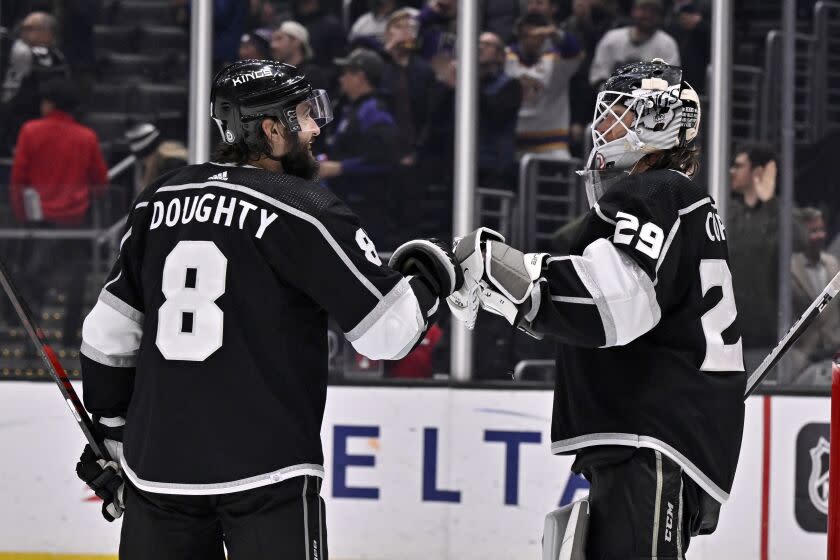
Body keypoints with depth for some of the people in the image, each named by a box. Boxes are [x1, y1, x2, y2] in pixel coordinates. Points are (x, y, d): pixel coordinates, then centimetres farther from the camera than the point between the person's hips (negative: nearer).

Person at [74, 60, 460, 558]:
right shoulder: (302, 211, -7)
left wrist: (114, 436, 24)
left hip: (157, 464, 5)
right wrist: (433, 277, 12)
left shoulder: (158, 202, 10)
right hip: (267, 469, -5)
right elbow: (387, 331, -7)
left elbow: (109, 335, 15)